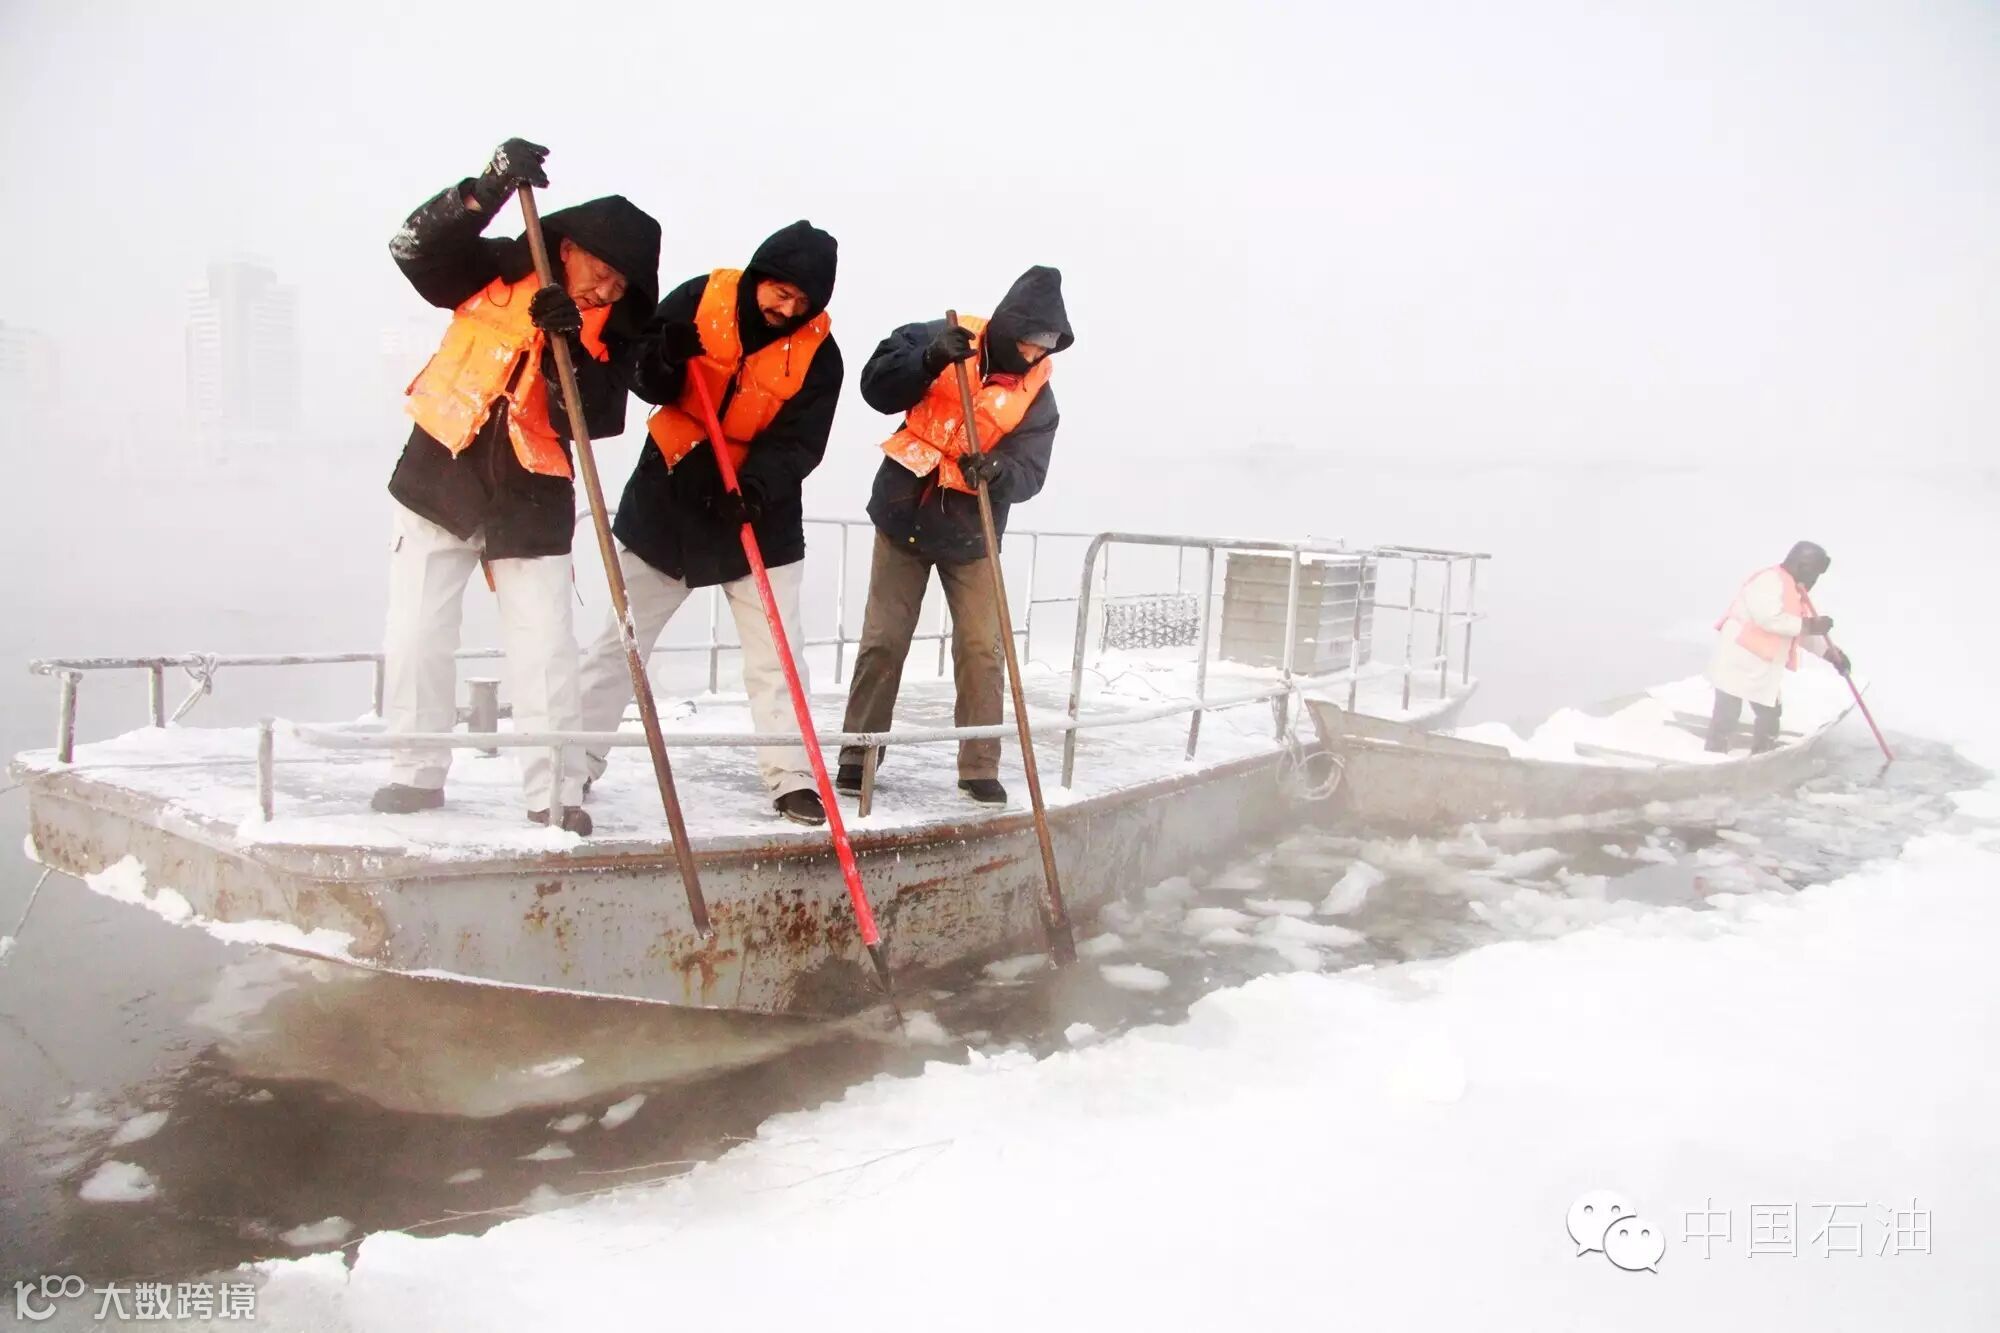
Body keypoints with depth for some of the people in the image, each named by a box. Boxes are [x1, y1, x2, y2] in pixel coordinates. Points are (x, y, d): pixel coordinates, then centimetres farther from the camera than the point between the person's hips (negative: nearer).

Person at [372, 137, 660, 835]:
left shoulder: (614, 331, -3)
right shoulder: (499, 274, -4)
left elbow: (593, 419, -14)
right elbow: (414, 247, -18)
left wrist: (568, 346, -30)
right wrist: (489, 189, -30)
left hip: (532, 501, 0)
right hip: (440, 478, 0)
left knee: (546, 649, -5)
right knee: (417, 635, 3)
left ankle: (555, 791, 2)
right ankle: (417, 773, 17)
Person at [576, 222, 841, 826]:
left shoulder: (818, 351, -9)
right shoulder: (701, 299, -9)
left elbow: (798, 441, -15)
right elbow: (645, 382, -5)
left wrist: (757, 483, -33)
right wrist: (665, 360, -28)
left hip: (760, 513, 0)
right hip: (669, 494, 0)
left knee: (778, 653, -1)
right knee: (620, 639, 7)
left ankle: (791, 778, 7)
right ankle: (575, 763, 18)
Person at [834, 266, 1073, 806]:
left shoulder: (1037, 396, -6)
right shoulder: (943, 340, -7)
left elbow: (1029, 474, -13)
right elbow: (877, 386, -13)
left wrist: (995, 470, -35)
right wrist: (931, 360, -29)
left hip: (969, 534, 1)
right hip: (904, 516, -1)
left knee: (982, 648, -2)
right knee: (883, 641, 4)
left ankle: (980, 767, 9)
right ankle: (858, 754, 16)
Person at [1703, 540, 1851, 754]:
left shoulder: (1795, 591, 16)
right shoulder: (1770, 580, -16)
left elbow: (1801, 632, 21)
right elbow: (1769, 618, -29)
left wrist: (1830, 652, 12)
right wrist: (1808, 625, -20)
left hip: (1763, 669, 10)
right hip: (1738, 663, -10)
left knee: (1769, 715, 15)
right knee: (1727, 715, -8)